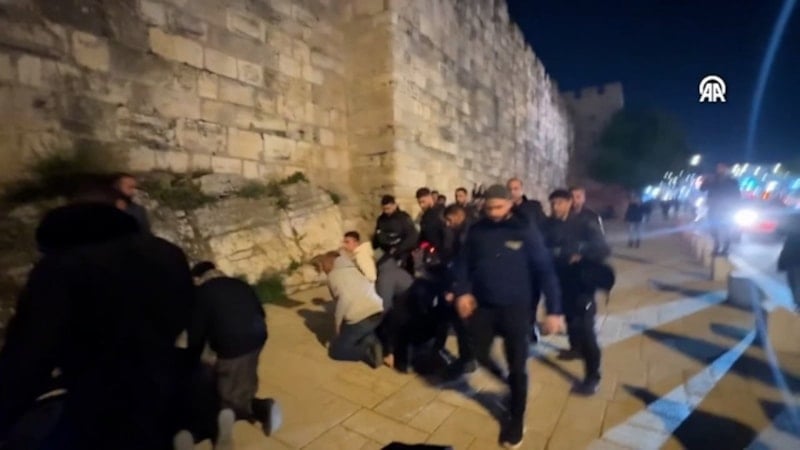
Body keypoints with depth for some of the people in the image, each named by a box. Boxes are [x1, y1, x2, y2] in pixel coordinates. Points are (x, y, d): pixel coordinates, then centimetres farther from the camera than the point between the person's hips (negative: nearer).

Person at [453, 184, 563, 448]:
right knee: (480, 355, 12)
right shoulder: (477, 231, -2)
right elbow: (463, 263, 5)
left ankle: (516, 419, 32)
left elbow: (545, 270, -8)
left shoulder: (526, 231, -10)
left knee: (517, 367, 8)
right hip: (482, 305, 3)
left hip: (516, 308, -2)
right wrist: (462, 292, -10)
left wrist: (554, 310, -11)